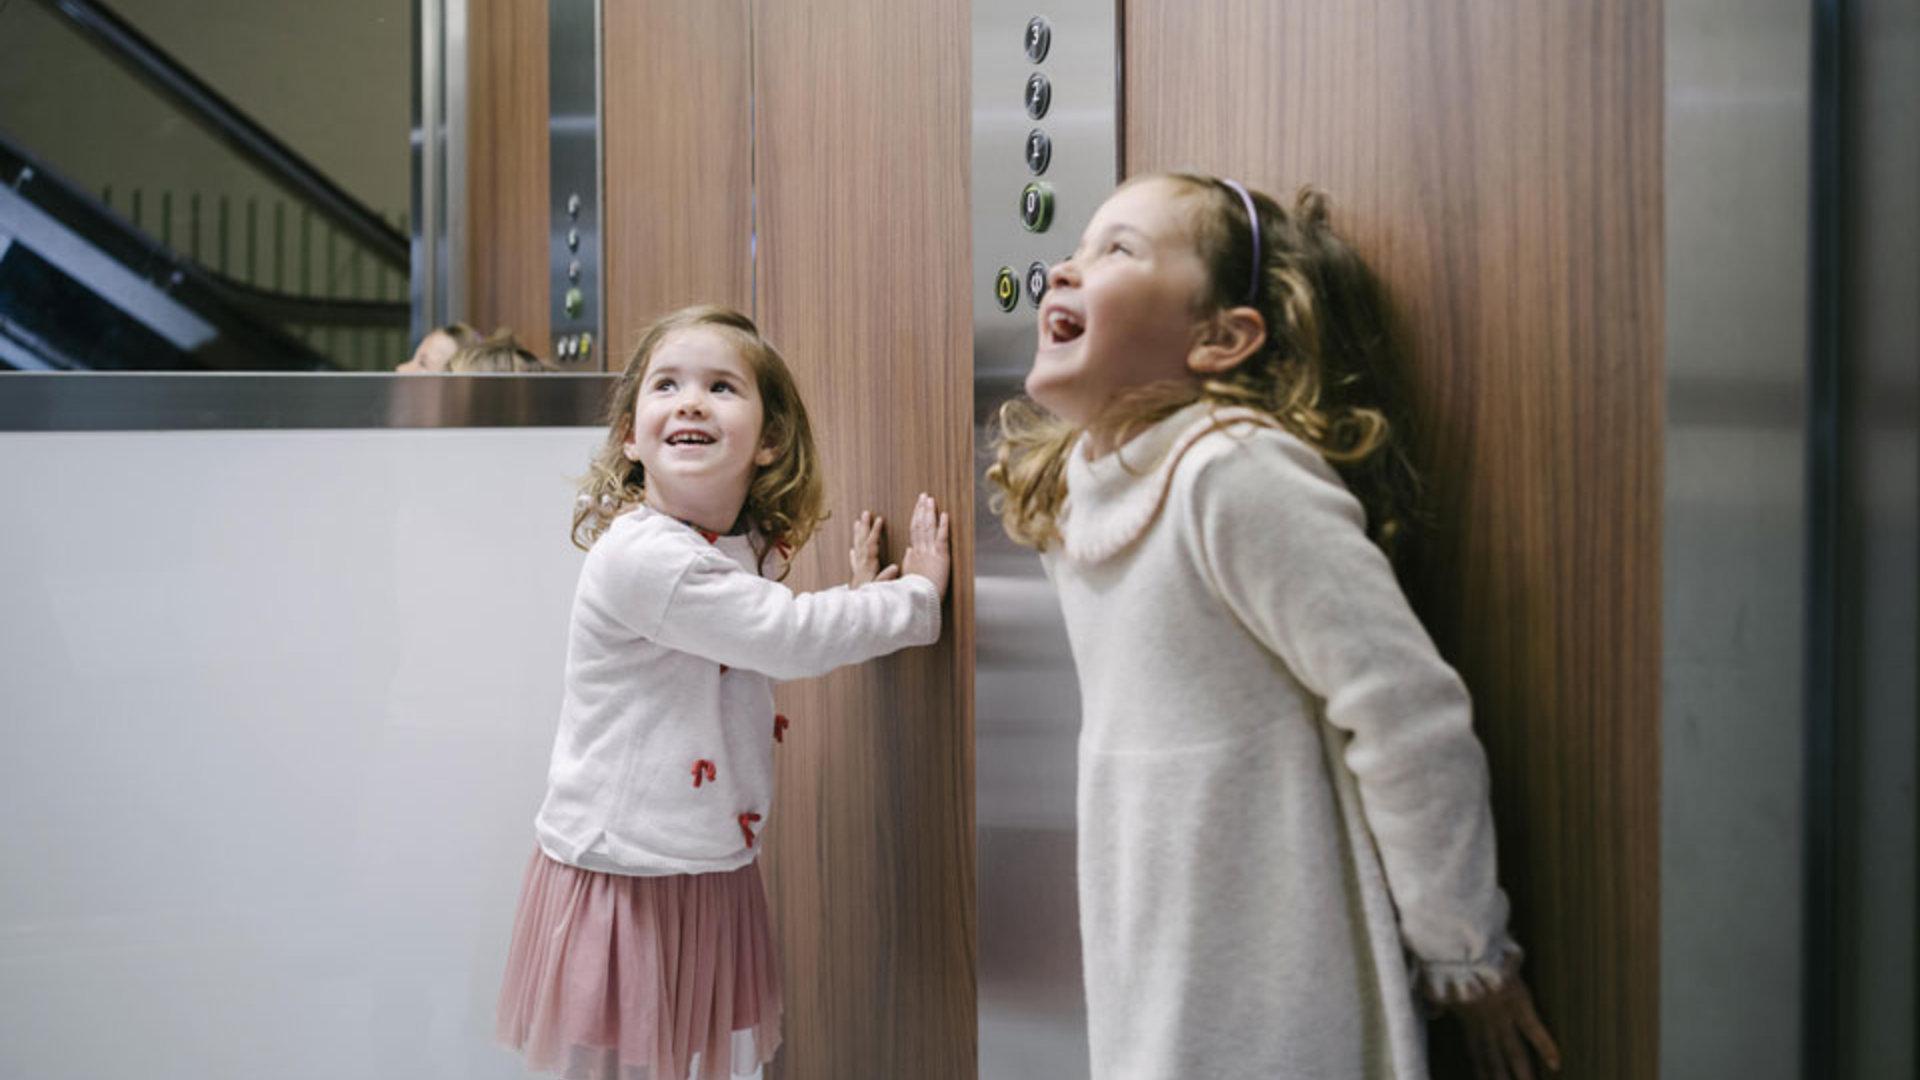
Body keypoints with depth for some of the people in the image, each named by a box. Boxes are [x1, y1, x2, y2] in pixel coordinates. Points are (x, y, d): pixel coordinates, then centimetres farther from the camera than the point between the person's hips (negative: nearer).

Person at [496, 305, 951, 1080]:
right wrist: (916, 598, -9)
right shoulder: (641, 556, -23)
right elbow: (789, 637, -22)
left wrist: (858, 599, 9)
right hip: (624, 886, -7)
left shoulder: (753, 551, 3)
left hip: (717, 877, 7)